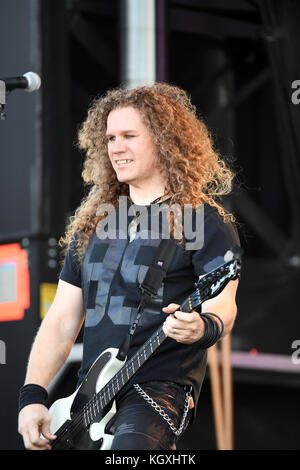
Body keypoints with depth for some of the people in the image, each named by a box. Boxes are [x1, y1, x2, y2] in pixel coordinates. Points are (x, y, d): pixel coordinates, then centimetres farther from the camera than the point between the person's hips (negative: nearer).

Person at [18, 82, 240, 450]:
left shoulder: (206, 221, -2)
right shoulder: (93, 224, 16)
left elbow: (223, 308, -12)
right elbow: (62, 320, 15)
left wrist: (202, 326, -35)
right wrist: (32, 395, 4)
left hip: (161, 388, -7)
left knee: (130, 447, -35)